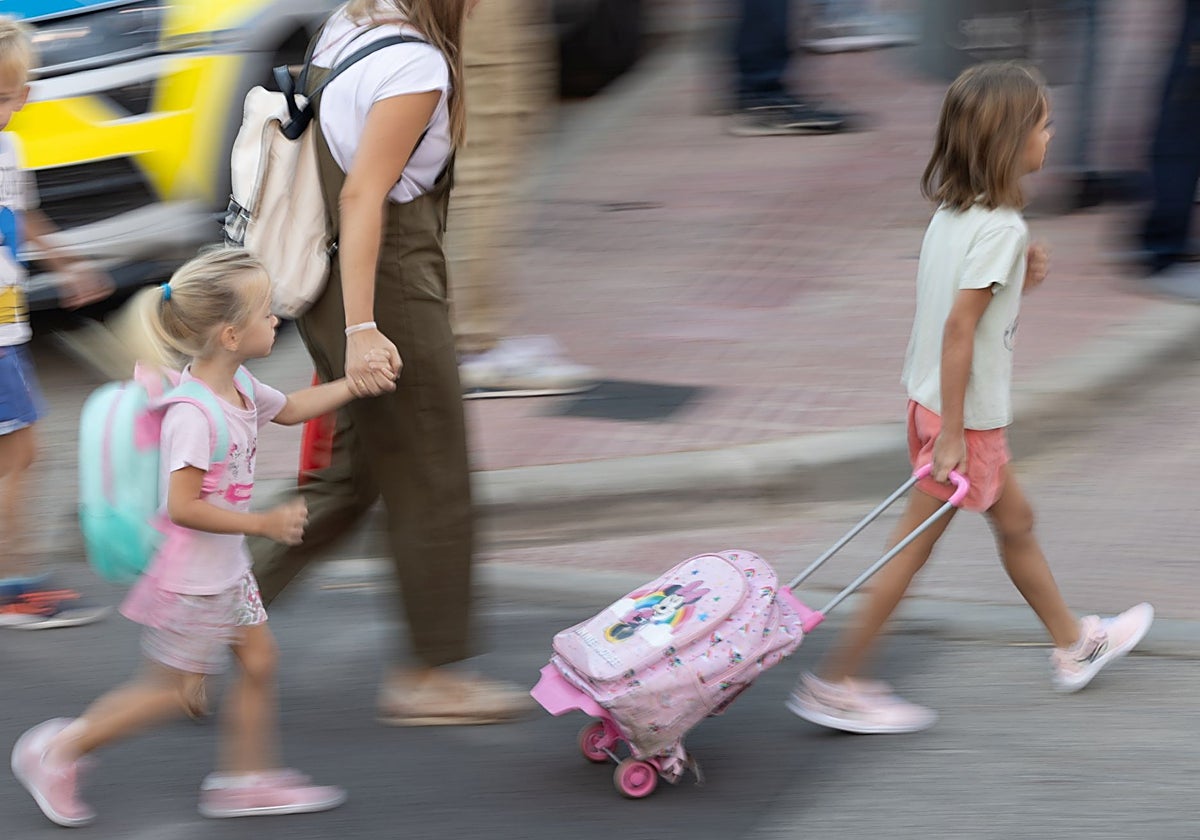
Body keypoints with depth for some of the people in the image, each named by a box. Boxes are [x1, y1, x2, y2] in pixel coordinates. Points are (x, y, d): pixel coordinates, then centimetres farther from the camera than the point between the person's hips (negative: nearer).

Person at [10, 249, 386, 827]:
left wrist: (355, 385, 12)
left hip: (224, 568, 9)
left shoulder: (238, 386, 1)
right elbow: (182, 507, -29)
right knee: (172, 689, 2)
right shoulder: (194, 414, -29)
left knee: (258, 659, 11)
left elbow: (289, 408, 22)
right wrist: (265, 524, -26)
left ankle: (245, 779, 23)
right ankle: (57, 751, 14)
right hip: (189, 577, -9)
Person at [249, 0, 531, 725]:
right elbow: (361, 195, -25)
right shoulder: (417, 65, -20)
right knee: (433, 486, 4)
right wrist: (362, 330, -27)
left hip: (332, 281, 9)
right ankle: (431, 673, 15)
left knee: (353, 475, 18)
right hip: (387, 288, -9)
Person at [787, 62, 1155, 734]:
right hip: (966, 415, -9)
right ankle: (837, 685, 8)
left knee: (1016, 521, 23)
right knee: (915, 547, 1)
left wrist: (1019, 280, 1)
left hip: (934, 402, 9)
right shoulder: (1000, 226, -23)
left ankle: (1074, 644, 39)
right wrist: (952, 435, -23)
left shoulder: (953, 211, 3)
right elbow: (958, 328, -25)